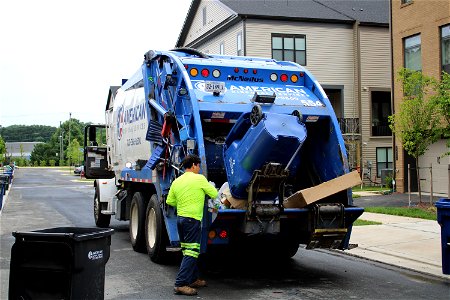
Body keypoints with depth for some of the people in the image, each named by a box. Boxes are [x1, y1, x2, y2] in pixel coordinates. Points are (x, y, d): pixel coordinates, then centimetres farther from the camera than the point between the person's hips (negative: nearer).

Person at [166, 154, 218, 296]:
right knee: (191, 253, -7)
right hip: (193, 220, -8)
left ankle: (193, 279, 27)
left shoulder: (176, 181, 9)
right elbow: (214, 194, -1)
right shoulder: (199, 178, -8)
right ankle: (180, 284, -12)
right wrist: (209, 186, 20)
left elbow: (170, 201, 13)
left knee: (188, 251, 17)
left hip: (180, 219, 8)